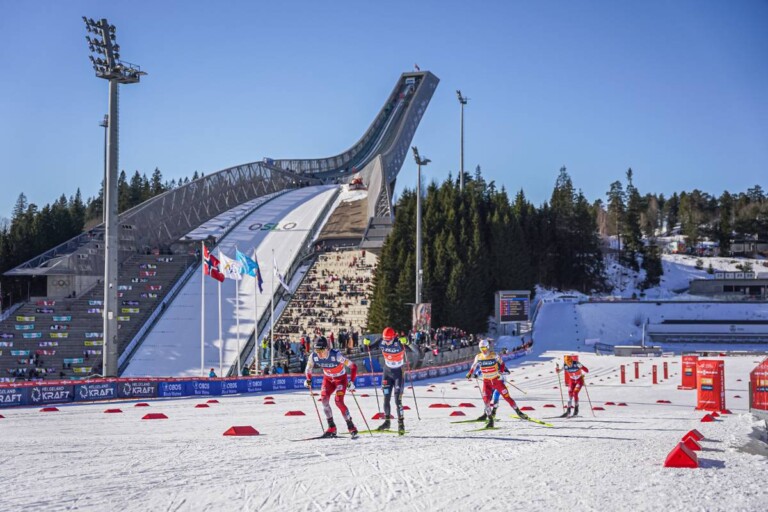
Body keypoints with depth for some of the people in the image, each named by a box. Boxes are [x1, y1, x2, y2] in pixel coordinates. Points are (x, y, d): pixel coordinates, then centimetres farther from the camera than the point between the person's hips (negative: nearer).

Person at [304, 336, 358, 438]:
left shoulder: (336, 355, -33)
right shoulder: (313, 356, -20)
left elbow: (353, 366, -29)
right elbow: (308, 369, 2)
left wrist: (351, 382, -35)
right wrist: (308, 380, -11)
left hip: (341, 379, -4)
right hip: (328, 379, 4)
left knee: (338, 401, -21)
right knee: (324, 399, -16)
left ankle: (351, 426, -6)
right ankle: (331, 428, -6)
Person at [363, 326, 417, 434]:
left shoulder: (399, 342, -24)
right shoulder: (381, 341, -12)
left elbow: (414, 349, -34)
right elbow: (369, 348, 2)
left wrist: (407, 343, -52)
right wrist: (366, 344, -21)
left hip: (399, 374, -4)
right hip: (387, 373, 4)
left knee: (397, 400, -11)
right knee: (386, 399, 9)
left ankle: (401, 423, -2)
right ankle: (387, 421, 26)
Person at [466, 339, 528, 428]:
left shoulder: (494, 355, -12)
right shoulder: (478, 357, -4)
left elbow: (502, 364, 3)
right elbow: (474, 366, 13)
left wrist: (501, 371, -11)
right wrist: (470, 373, 2)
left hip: (497, 380, -2)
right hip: (486, 382, 2)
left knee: (506, 396, -1)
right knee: (486, 400, -12)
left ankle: (518, 412, 16)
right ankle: (490, 420, -5)